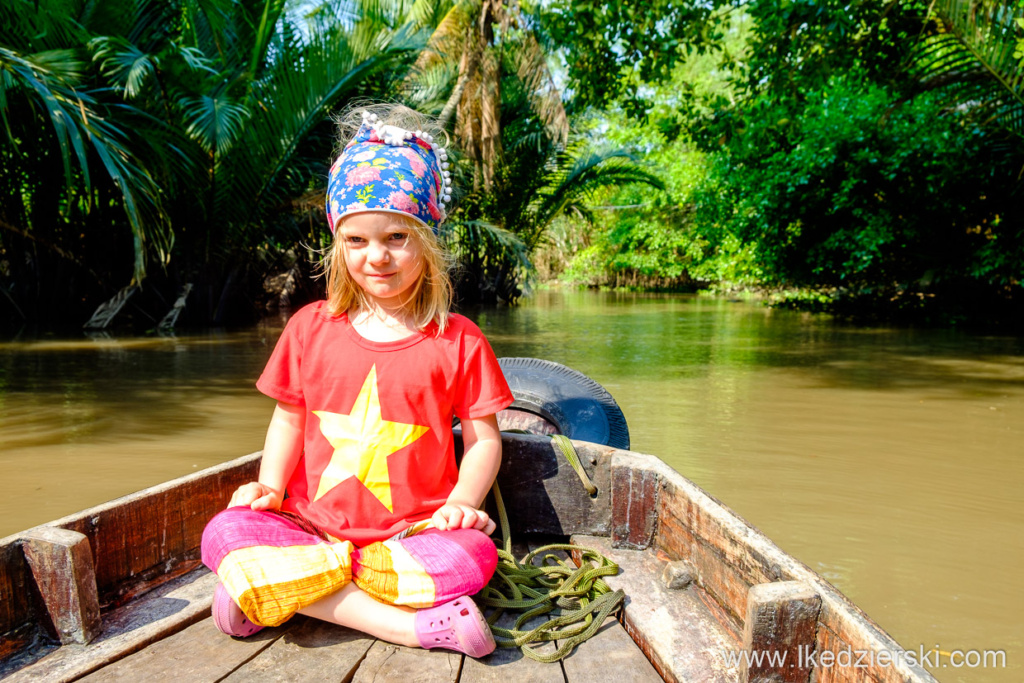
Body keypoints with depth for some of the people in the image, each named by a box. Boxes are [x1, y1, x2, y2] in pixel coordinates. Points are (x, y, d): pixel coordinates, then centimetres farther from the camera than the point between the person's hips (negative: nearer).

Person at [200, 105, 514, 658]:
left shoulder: (457, 342, -2)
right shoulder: (311, 327, 6)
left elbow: (483, 439, 2)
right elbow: (289, 418, 13)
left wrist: (461, 501, -15)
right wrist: (271, 483, -4)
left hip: (413, 533, -2)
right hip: (312, 524, 3)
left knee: (471, 555, -31)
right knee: (224, 533, -24)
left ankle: (276, 595, -17)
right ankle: (411, 624, -25)